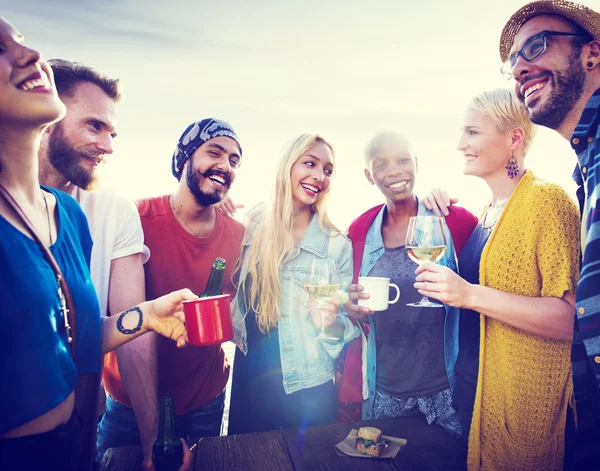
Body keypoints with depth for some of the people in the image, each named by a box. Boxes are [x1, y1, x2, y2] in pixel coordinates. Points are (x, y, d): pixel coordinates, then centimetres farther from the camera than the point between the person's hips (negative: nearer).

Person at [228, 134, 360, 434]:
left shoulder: (337, 245, -8)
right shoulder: (252, 227, -3)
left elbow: (347, 325, -2)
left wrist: (330, 322, -24)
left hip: (307, 388, -1)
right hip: (248, 379, 2)